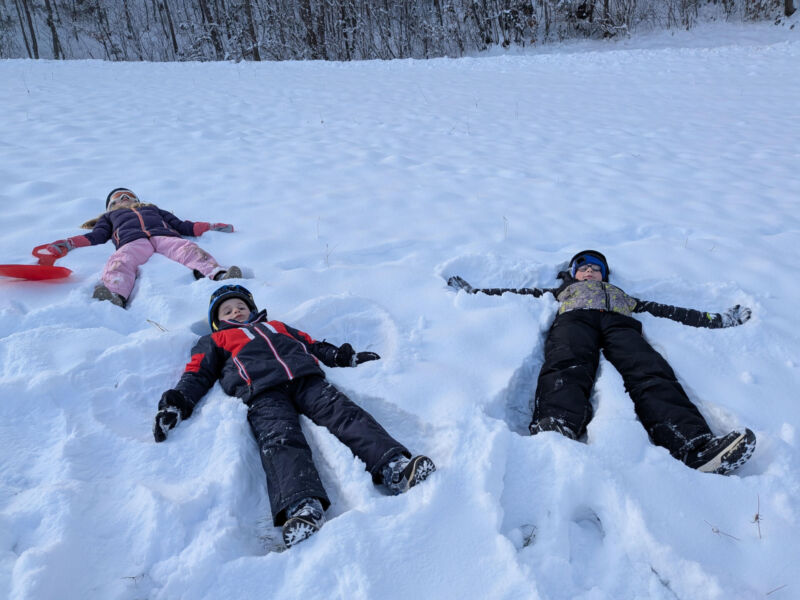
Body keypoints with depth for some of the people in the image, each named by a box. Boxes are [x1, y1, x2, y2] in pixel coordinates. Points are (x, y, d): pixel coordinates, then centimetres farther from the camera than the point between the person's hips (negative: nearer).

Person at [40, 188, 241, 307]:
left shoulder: (153, 209, 45)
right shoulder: (110, 216, 43)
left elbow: (182, 226, 32)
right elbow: (95, 237, 24)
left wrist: (210, 227, 18)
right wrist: (66, 244, 7)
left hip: (164, 236, 1)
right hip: (132, 241, -1)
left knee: (188, 248, -31)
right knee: (121, 261, -36)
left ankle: (218, 274, -59)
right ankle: (114, 295, -66)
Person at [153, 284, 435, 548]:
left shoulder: (278, 327, 44)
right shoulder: (214, 341, 37)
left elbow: (315, 346, 39)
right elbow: (197, 374, 22)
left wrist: (347, 356, 26)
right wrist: (176, 403, 3)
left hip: (306, 378, 3)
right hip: (262, 391, -3)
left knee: (344, 412, -25)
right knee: (280, 439, -33)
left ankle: (395, 468, -45)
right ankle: (303, 508, -57)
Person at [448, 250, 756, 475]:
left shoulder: (622, 295, 45)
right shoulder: (563, 291, 43)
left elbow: (666, 311, 39)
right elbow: (519, 293, 36)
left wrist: (718, 319, 34)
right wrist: (473, 292, 30)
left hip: (619, 323, 2)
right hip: (574, 319, -2)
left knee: (651, 374, -33)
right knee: (566, 370, -39)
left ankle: (696, 444, -59)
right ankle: (552, 436, -69)